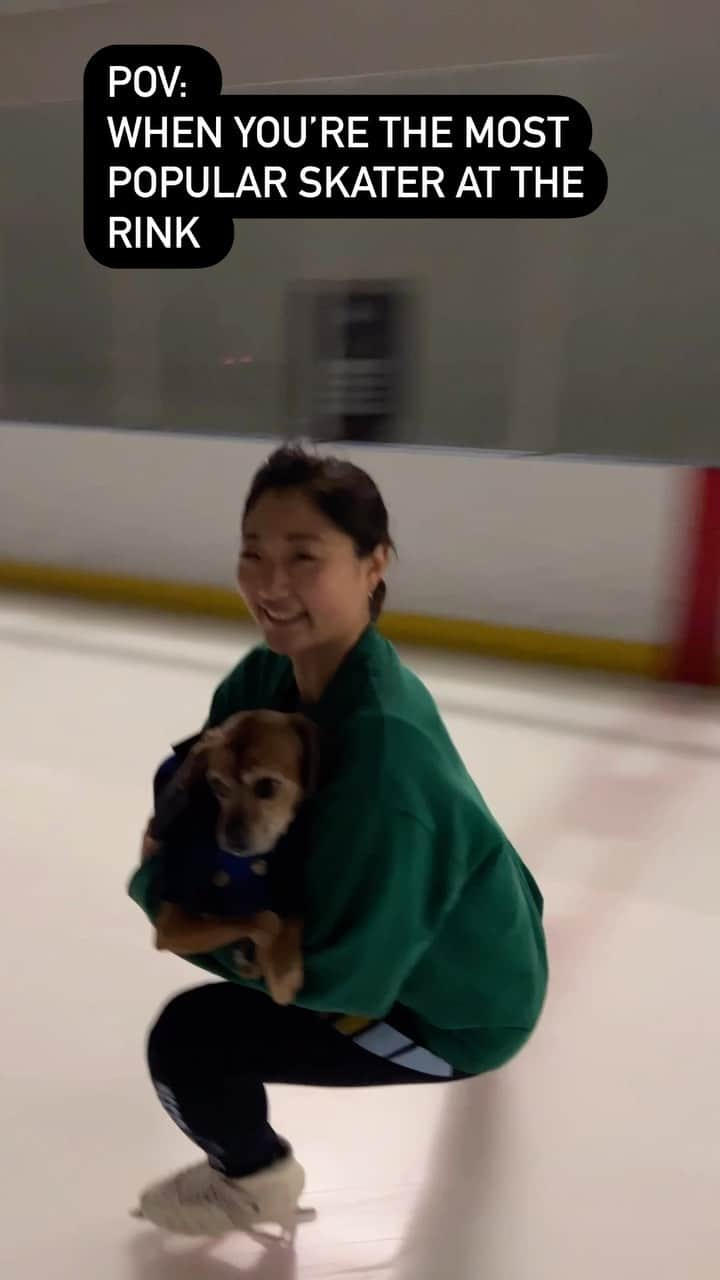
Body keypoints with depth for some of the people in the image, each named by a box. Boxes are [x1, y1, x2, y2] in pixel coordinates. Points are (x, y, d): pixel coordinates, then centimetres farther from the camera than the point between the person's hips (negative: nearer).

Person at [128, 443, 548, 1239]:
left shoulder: (383, 747, -38)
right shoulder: (277, 668, -13)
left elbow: (334, 970, -32)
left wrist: (157, 883, -23)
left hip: (463, 1008, -7)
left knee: (187, 1038, -11)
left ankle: (254, 1183, 24)